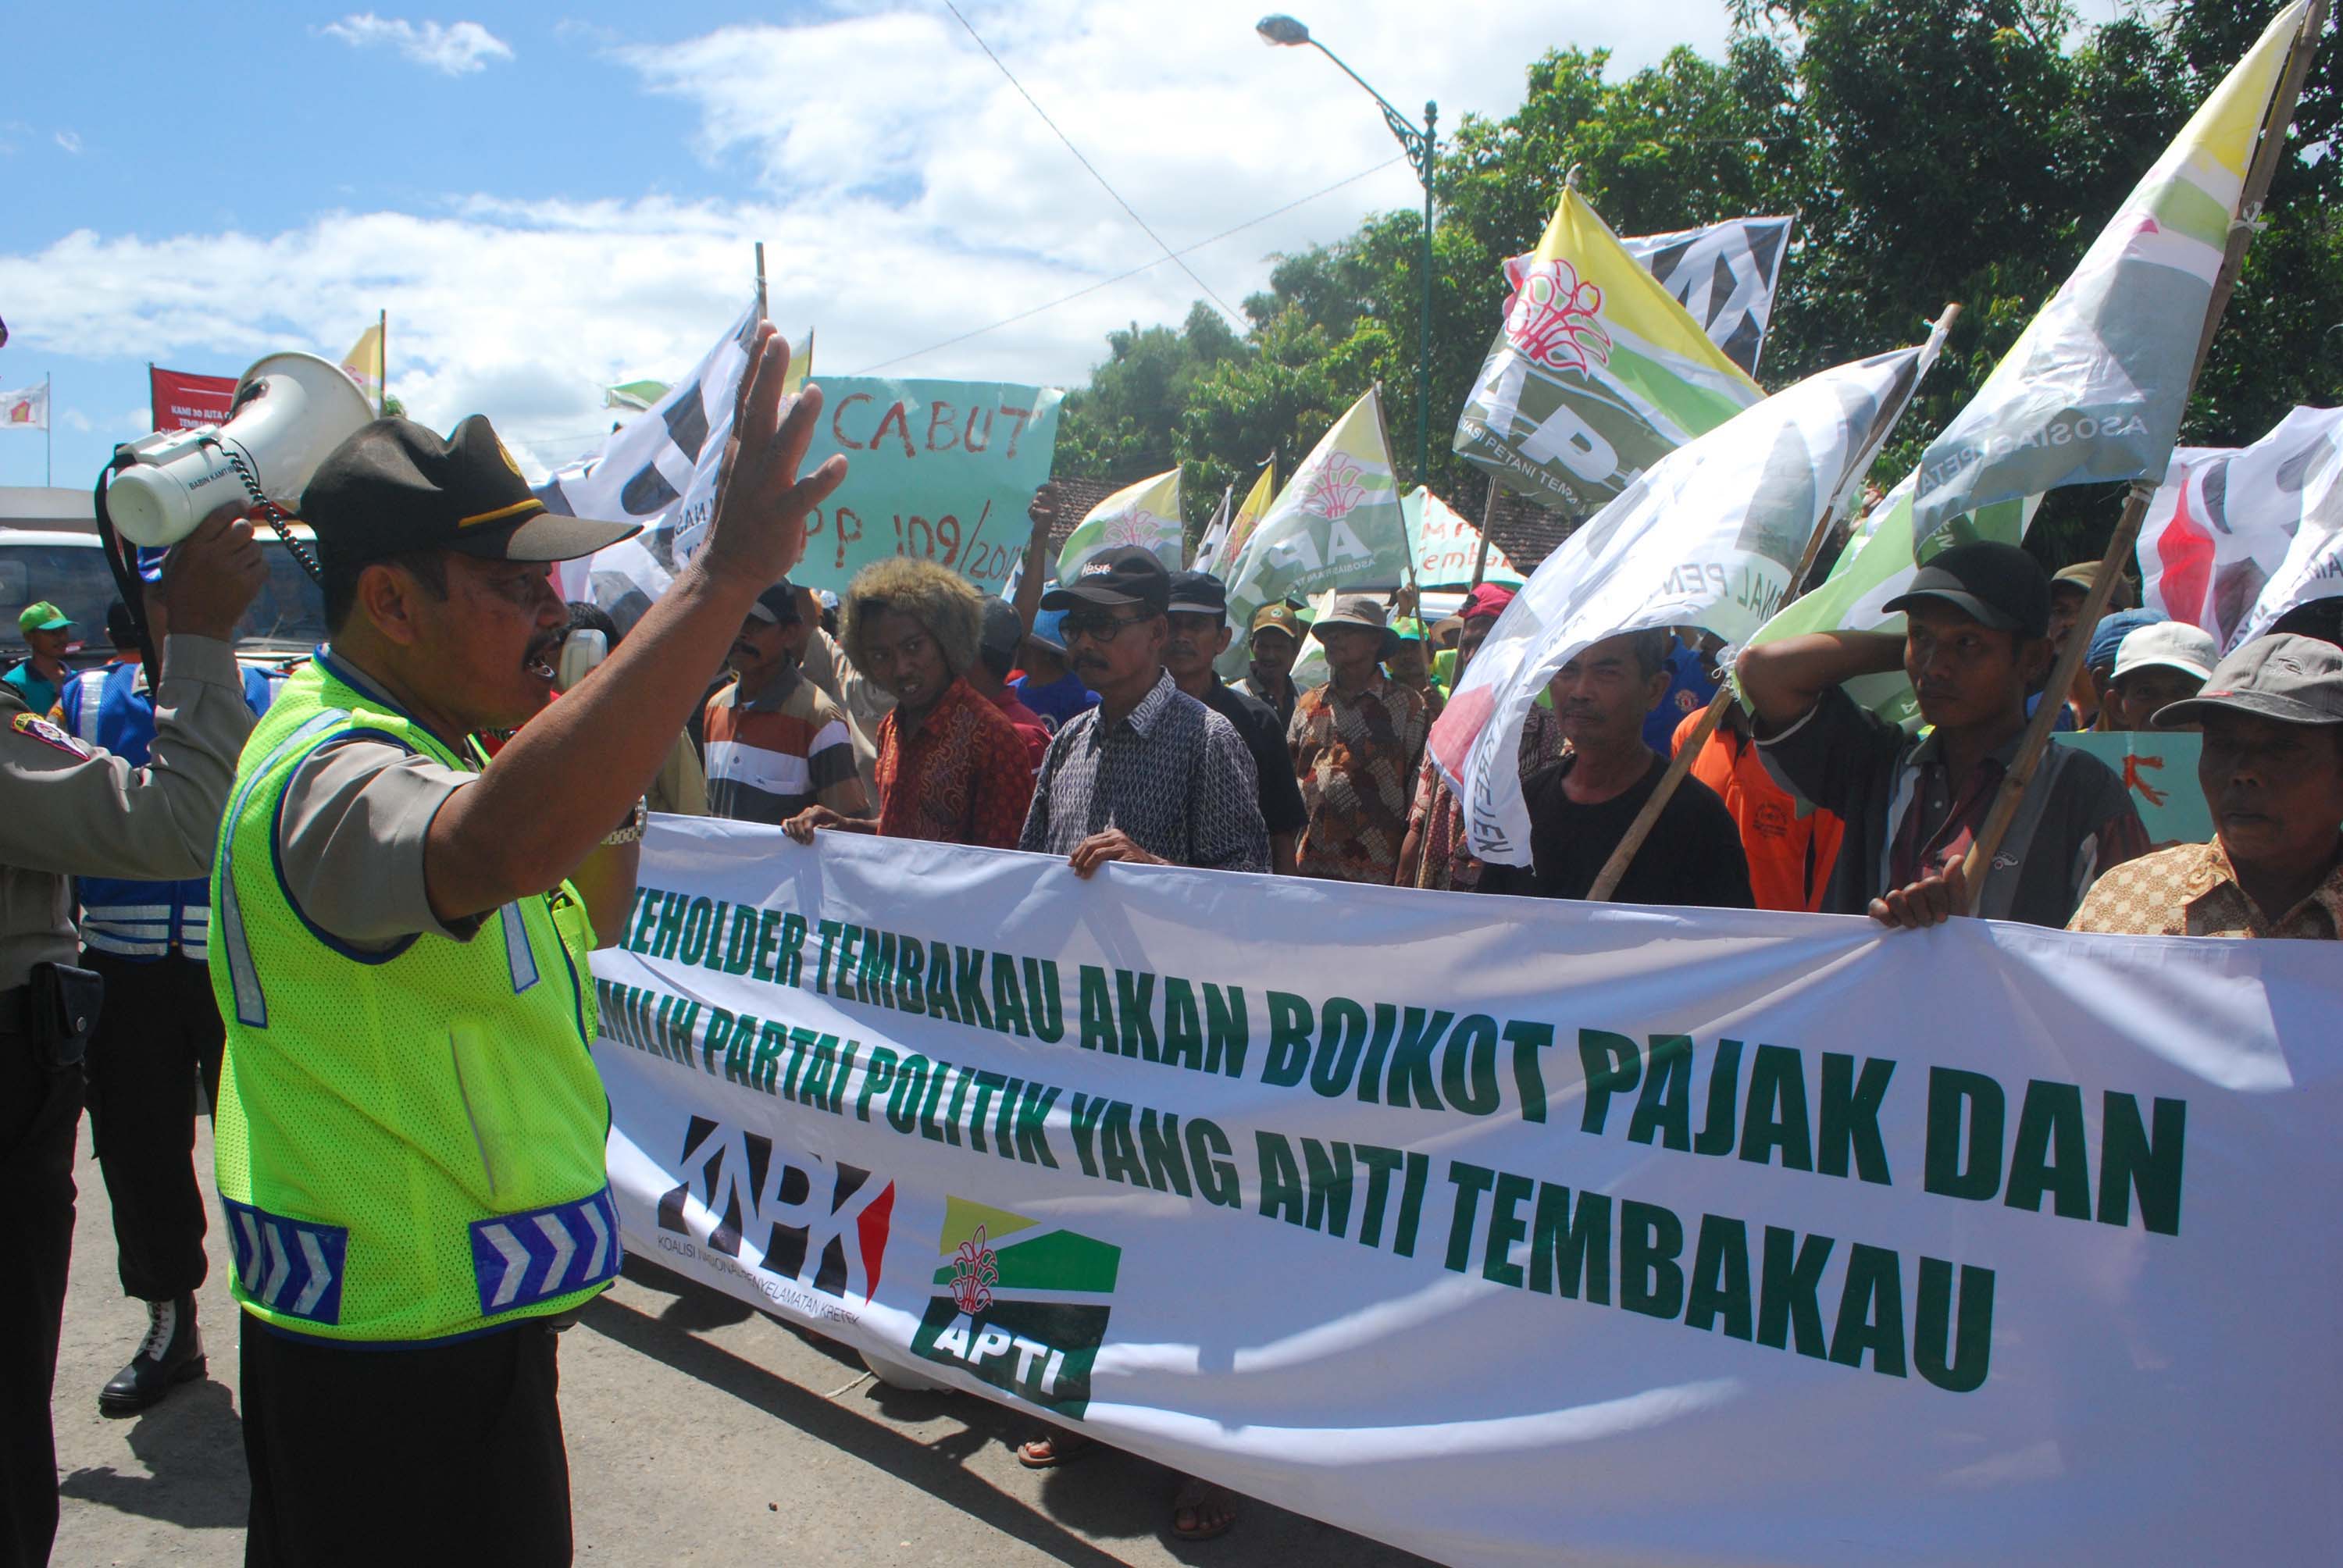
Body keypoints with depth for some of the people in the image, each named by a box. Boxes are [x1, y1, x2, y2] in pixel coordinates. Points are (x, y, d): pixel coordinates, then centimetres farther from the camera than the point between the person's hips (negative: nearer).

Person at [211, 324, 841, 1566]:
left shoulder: (410, 747, 9)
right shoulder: (332, 780, -25)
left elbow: (578, 927, 17)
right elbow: (507, 842, -49)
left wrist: (608, 779, -2)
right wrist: (723, 575, -52)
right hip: (405, 1348, -10)